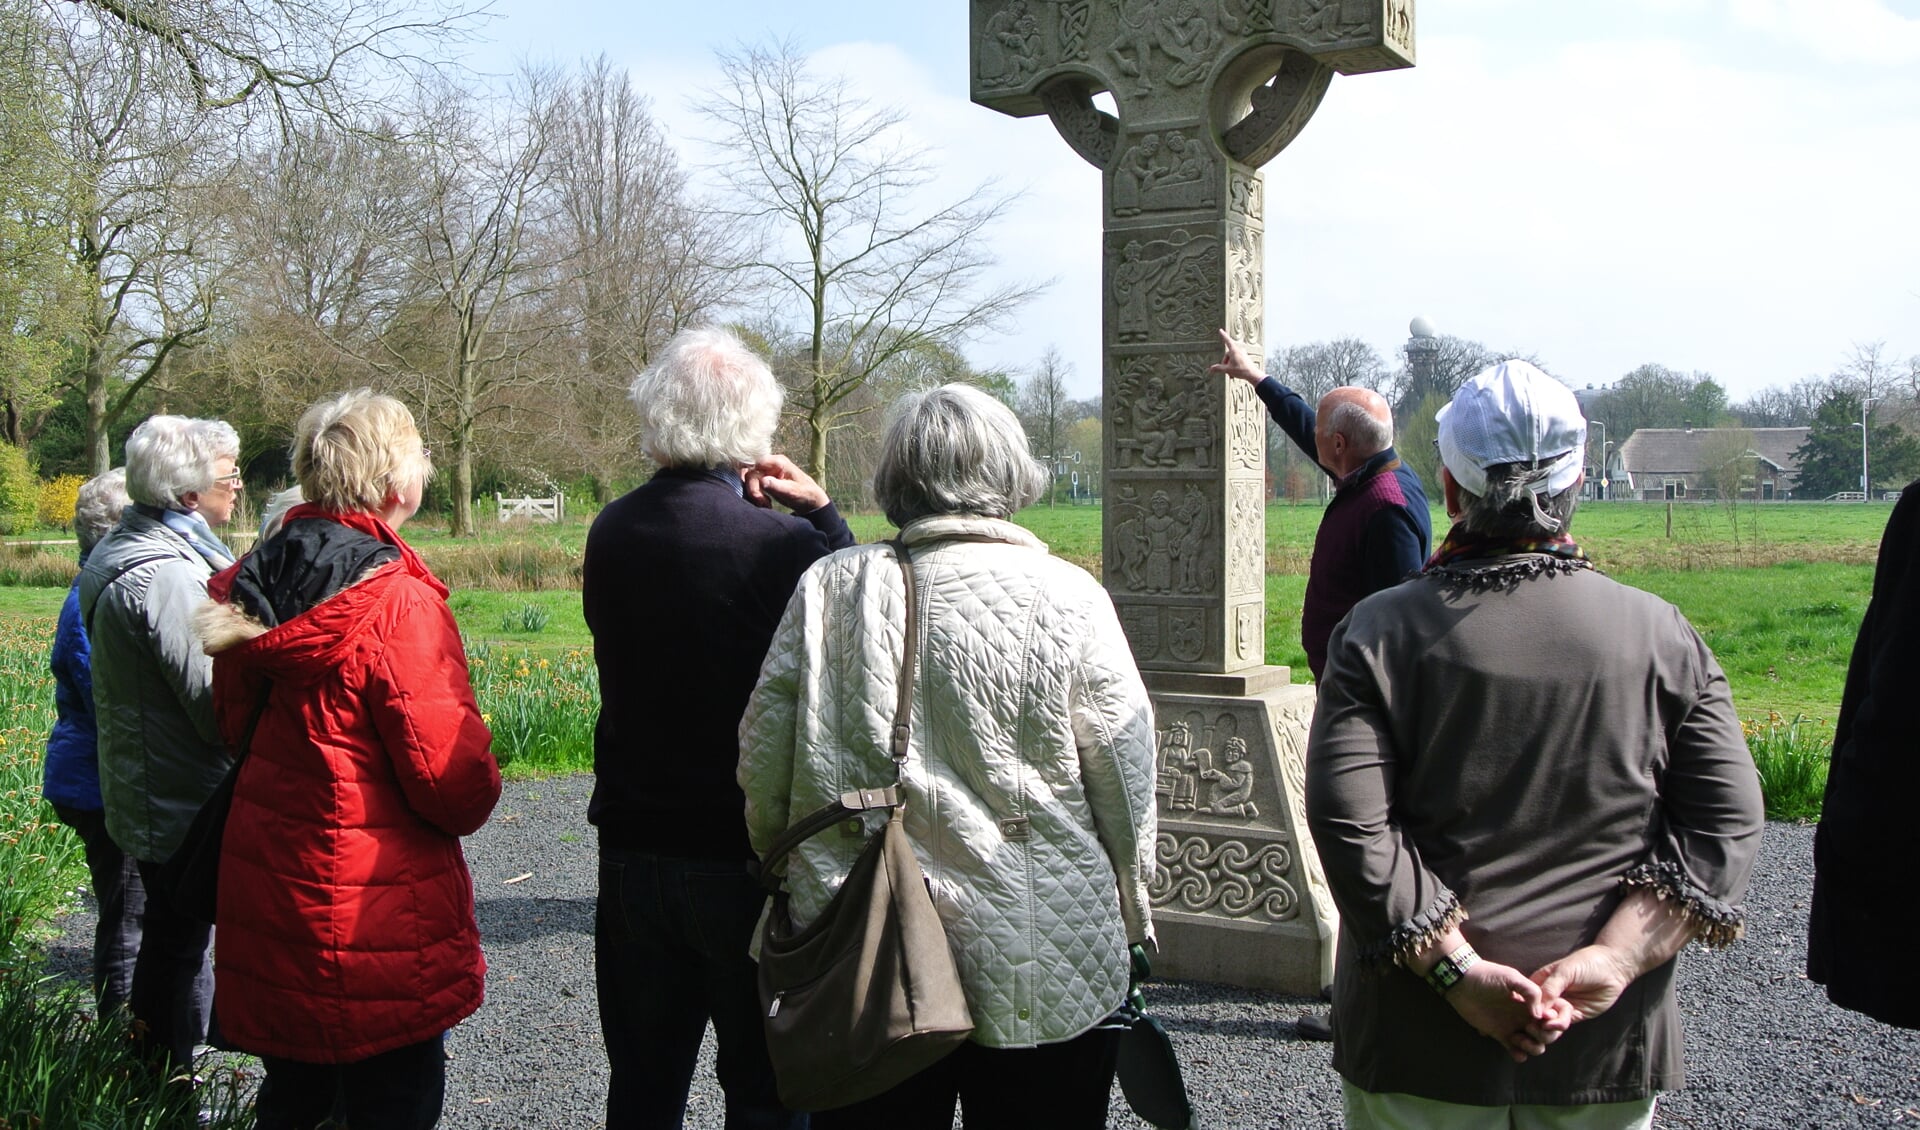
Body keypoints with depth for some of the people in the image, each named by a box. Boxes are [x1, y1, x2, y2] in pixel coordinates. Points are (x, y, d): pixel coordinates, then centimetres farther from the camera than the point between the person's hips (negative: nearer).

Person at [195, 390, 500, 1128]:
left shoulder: (254, 586, 3)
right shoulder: (396, 602, -20)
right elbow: (453, 778, -20)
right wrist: (472, 801, 0)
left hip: (266, 897, 8)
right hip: (374, 916, -7)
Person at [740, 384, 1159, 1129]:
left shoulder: (826, 590, -3)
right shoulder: (1067, 598, -8)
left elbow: (763, 767, 1)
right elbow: (1125, 784, -4)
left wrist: (792, 879, 18)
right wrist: (1130, 919, 11)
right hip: (1043, 978, -2)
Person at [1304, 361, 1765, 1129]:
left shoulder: (1379, 632, -6)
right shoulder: (1660, 634, -1)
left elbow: (1348, 822, -16)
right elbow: (1725, 824, -7)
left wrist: (1456, 969, -16)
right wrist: (1617, 958, -13)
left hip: (1421, 1042, -1)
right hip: (1610, 1044, 2)